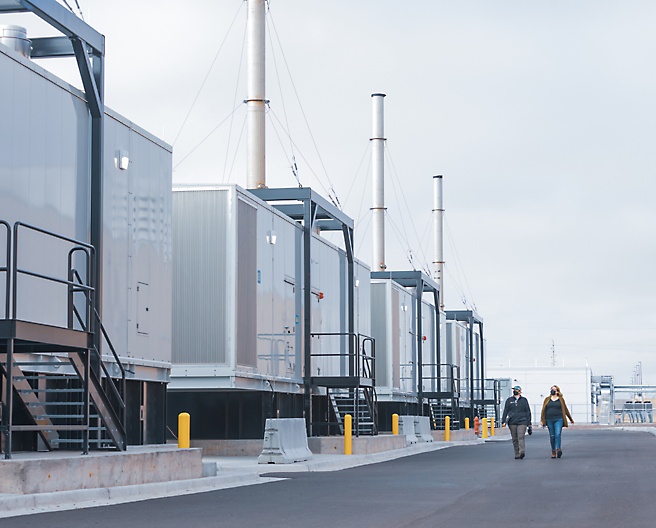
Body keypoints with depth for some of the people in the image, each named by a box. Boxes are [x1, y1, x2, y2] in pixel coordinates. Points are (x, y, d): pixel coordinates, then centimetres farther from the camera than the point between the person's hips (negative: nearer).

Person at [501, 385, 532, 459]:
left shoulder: (524, 400, 8)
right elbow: (505, 411, 8)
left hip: (522, 422, -2)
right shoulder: (509, 400, 10)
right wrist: (503, 421, 0)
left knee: (521, 437, -15)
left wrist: (529, 422, 5)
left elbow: (528, 411, 9)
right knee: (515, 439, 4)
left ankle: (522, 452, -25)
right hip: (512, 422, 2)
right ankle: (517, 454, 9)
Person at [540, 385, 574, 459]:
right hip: (549, 420, 2)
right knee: (552, 436, 4)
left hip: (558, 420, -2)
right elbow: (543, 410, 12)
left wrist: (570, 419, 20)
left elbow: (565, 410, 15)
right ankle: (553, 451, 10)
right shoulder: (547, 400, 11)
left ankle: (558, 449, -25)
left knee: (558, 434, -17)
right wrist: (542, 420, 6)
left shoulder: (561, 399, 8)